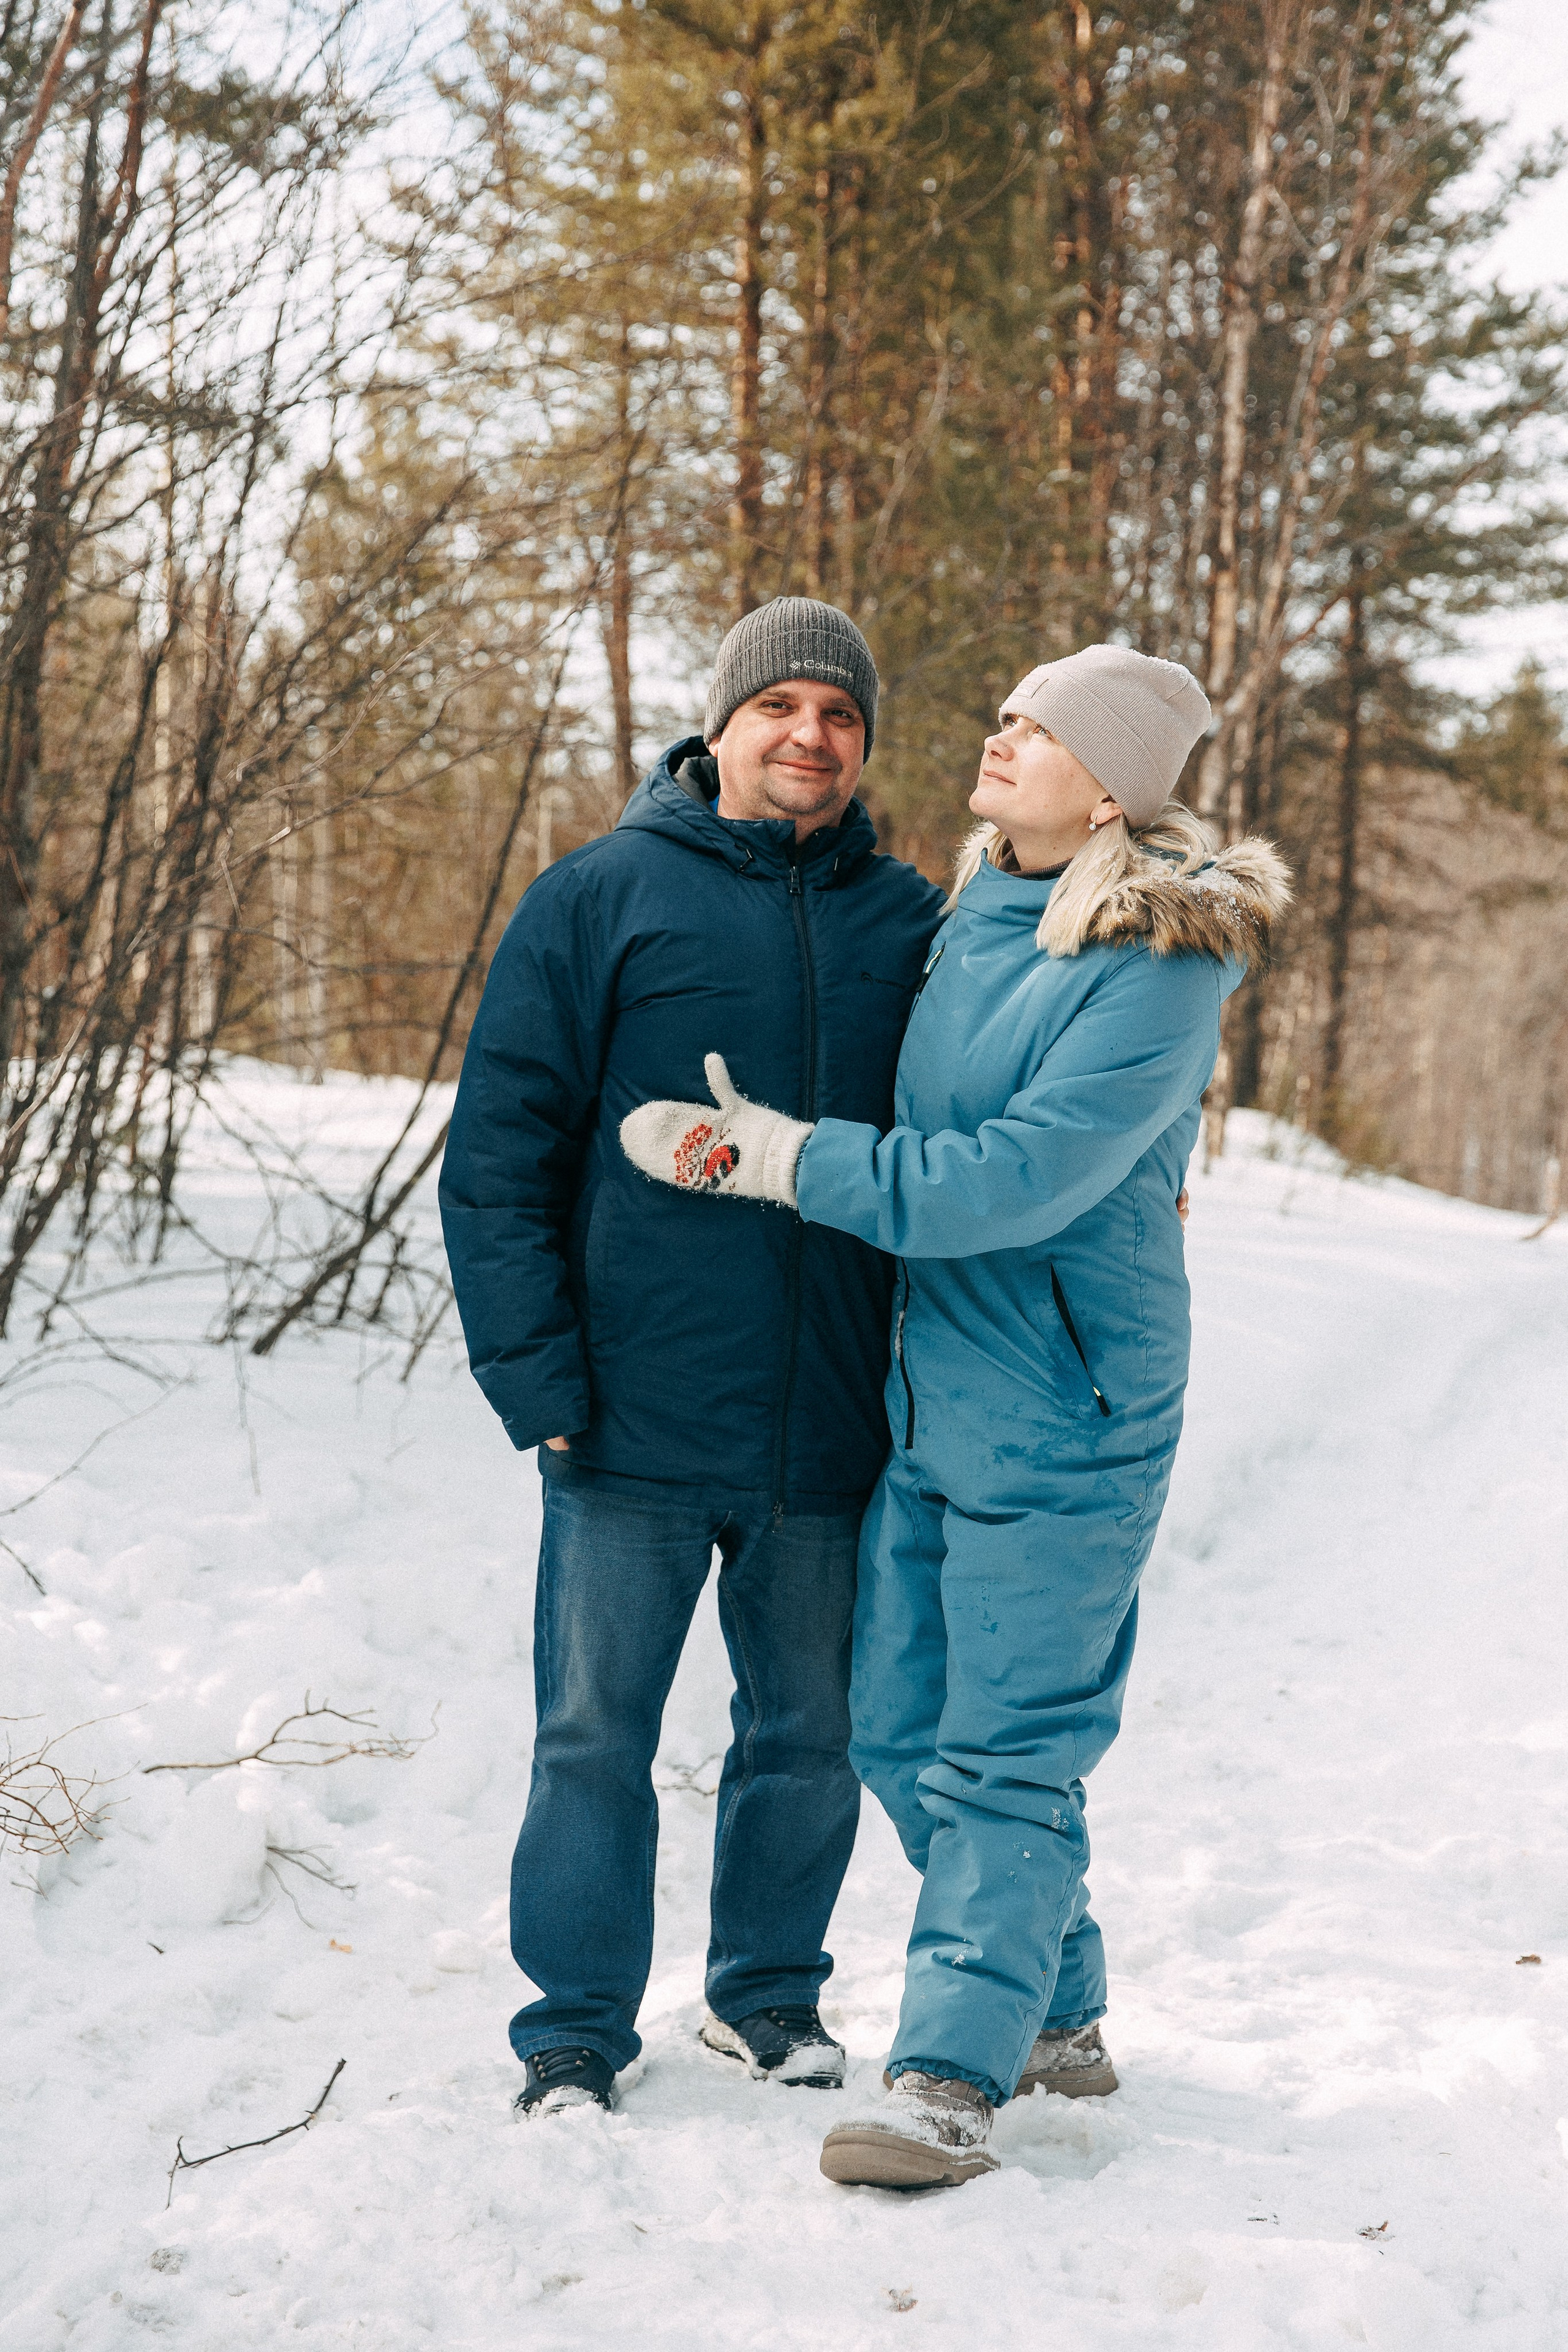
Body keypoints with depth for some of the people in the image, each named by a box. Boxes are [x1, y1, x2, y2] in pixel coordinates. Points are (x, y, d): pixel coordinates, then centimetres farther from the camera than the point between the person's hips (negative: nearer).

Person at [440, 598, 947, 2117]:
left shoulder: (909, 927, 8)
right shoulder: (600, 899, -2)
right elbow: (498, 1151, -3)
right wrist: (536, 1378, -10)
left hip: (829, 1430, 3)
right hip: (636, 1422, -3)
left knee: (810, 1737, 14)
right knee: (594, 1738, 6)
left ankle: (768, 1989, 33)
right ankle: (576, 2030, 20)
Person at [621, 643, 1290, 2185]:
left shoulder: (1156, 973, -16)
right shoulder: (976, 914, 8)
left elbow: (1011, 1180, -22)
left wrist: (778, 1158, -19)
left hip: (1060, 1419, -8)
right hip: (929, 1391, 8)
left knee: (1004, 1756, -3)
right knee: (898, 1724, 13)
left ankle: (953, 2075, 6)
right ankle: (1055, 2009, 29)